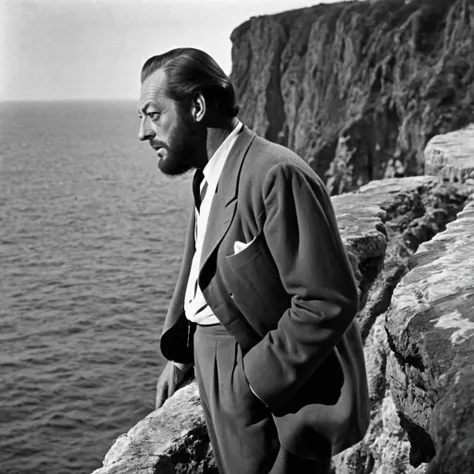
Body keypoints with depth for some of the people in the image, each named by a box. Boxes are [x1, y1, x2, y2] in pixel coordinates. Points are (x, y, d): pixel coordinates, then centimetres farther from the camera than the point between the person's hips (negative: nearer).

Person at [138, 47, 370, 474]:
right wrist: (180, 355, 9)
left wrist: (257, 379, -20)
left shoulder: (277, 175, -23)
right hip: (224, 386, 9)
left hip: (277, 398, -9)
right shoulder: (208, 177, 9)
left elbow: (329, 301, -25)